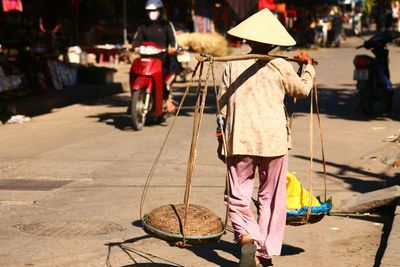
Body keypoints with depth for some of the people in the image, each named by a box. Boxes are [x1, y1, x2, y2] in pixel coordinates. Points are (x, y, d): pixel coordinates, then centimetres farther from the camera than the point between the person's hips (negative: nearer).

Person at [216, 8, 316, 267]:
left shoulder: (234, 65, 3)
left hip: (240, 139, 0)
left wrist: (221, 137, 18)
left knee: (238, 195, 7)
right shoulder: (280, 66, -1)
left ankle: (246, 237, -18)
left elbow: (222, 103, 7)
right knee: (271, 197, 12)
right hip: (274, 139, 0)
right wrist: (309, 66, 33)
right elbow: (302, 90, 16)